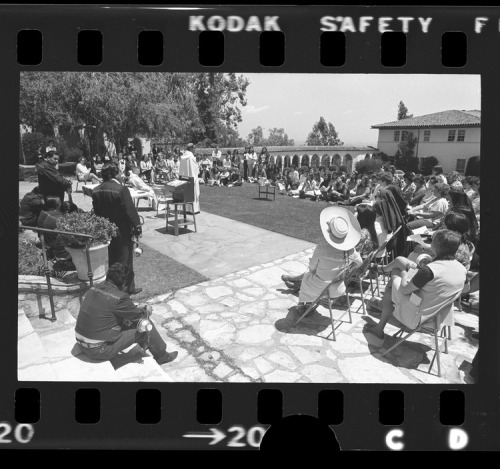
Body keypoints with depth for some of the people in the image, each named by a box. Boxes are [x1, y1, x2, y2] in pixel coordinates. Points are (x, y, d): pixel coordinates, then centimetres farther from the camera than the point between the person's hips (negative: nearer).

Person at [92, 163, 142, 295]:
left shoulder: (96, 191, -1)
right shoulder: (121, 189, -21)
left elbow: (96, 211, 8)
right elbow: (130, 210, -19)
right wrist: (137, 226, -10)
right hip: (122, 231, -6)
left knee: (112, 259, 19)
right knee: (125, 259, 7)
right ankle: (127, 287, 18)